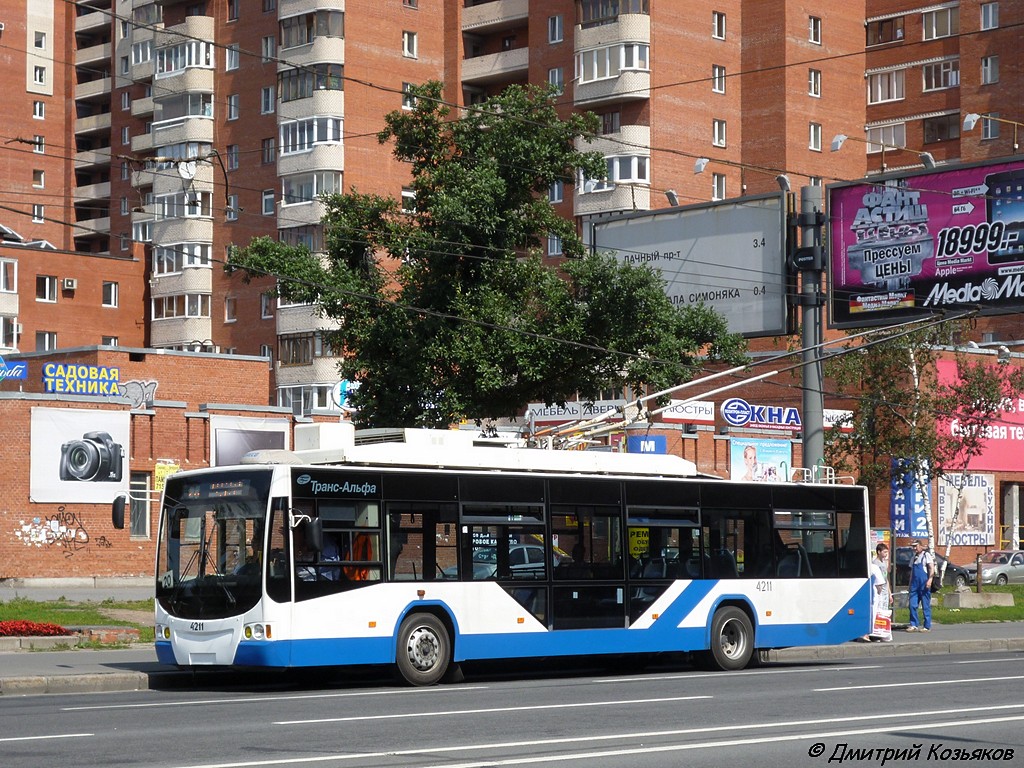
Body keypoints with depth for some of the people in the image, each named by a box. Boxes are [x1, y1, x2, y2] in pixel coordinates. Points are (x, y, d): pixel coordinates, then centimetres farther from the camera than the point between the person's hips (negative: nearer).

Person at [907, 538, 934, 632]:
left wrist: (929, 580, -22)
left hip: (924, 584, -6)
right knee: (912, 605, 1)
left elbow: (932, 569, -9)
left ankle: (927, 626, 3)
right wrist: (910, 584, 20)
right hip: (914, 584, 6)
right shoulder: (914, 557, 19)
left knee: (926, 606, -2)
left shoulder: (926, 555, -1)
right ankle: (913, 625, 8)